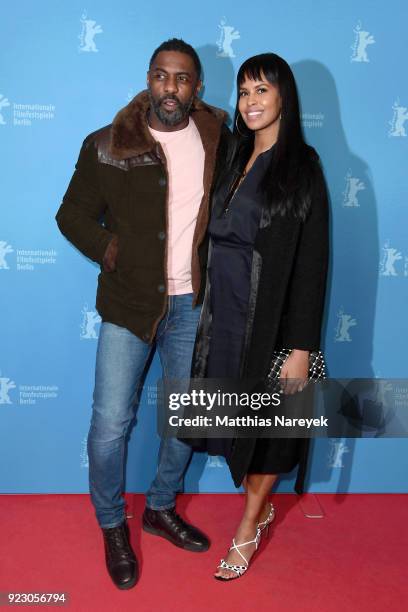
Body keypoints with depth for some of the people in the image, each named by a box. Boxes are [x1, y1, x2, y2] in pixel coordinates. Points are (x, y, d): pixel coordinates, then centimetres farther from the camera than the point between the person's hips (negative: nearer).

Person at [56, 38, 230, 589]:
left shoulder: (218, 141, 2)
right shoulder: (106, 147, -4)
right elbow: (72, 214, 4)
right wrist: (107, 247, -11)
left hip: (193, 305, 3)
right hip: (129, 302, -2)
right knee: (111, 421, -3)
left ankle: (161, 508, 38)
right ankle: (112, 526, 24)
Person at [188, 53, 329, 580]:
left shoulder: (301, 167, -10)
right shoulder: (238, 160, 10)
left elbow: (312, 261, -14)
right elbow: (221, 238, 11)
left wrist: (301, 347, -17)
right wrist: (211, 308, 7)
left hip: (270, 317, -6)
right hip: (225, 311, 7)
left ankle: (248, 529, 27)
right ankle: (260, 506, 39)